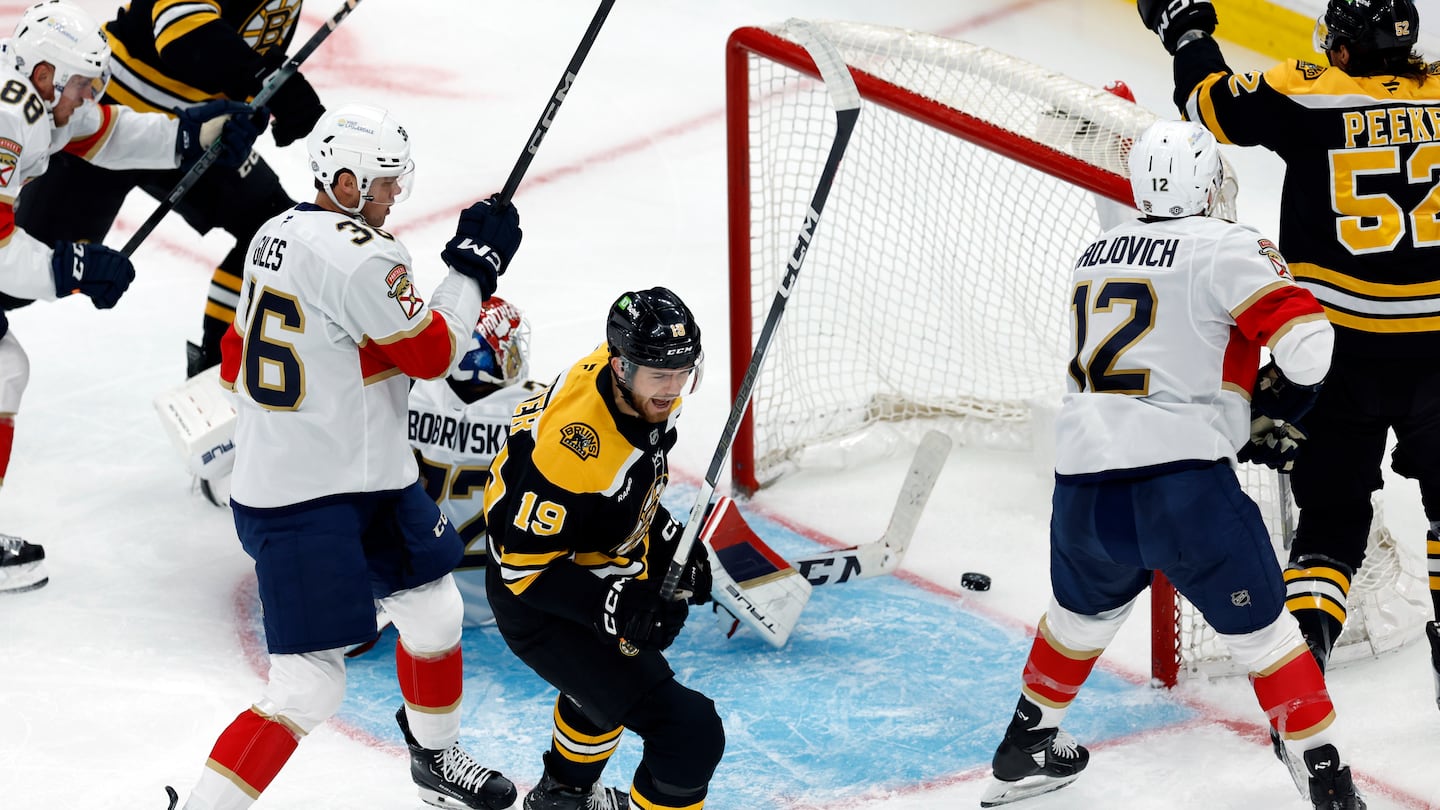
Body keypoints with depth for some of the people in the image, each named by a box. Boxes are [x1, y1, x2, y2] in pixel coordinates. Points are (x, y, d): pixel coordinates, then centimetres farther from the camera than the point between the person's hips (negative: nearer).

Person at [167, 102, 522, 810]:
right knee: (306, 692, -11)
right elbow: (430, 353, -12)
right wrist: (474, 266, -2)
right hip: (305, 511, -11)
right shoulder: (360, 254, -22)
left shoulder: (276, 236, 8)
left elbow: (237, 358, 17)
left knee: (433, 611, 24)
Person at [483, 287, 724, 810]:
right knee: (691, 734, -16)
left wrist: (663, 533, 4)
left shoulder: (643, 387, -11)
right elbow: (523, 562, -28)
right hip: (539, 607, -10)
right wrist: (606, 602, -38)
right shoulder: (575, 451, -37)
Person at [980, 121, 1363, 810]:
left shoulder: (1096, 255, 19)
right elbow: (1304, 333, -11)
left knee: (1084, 609, 30)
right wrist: (1282, 400, 10)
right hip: (1181, 479, -6)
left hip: (1083, 472, 6)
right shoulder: (1224, 248, -2)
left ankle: (1024, 750, 42)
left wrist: (1240, 424, 29)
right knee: (1258, 626, 5)